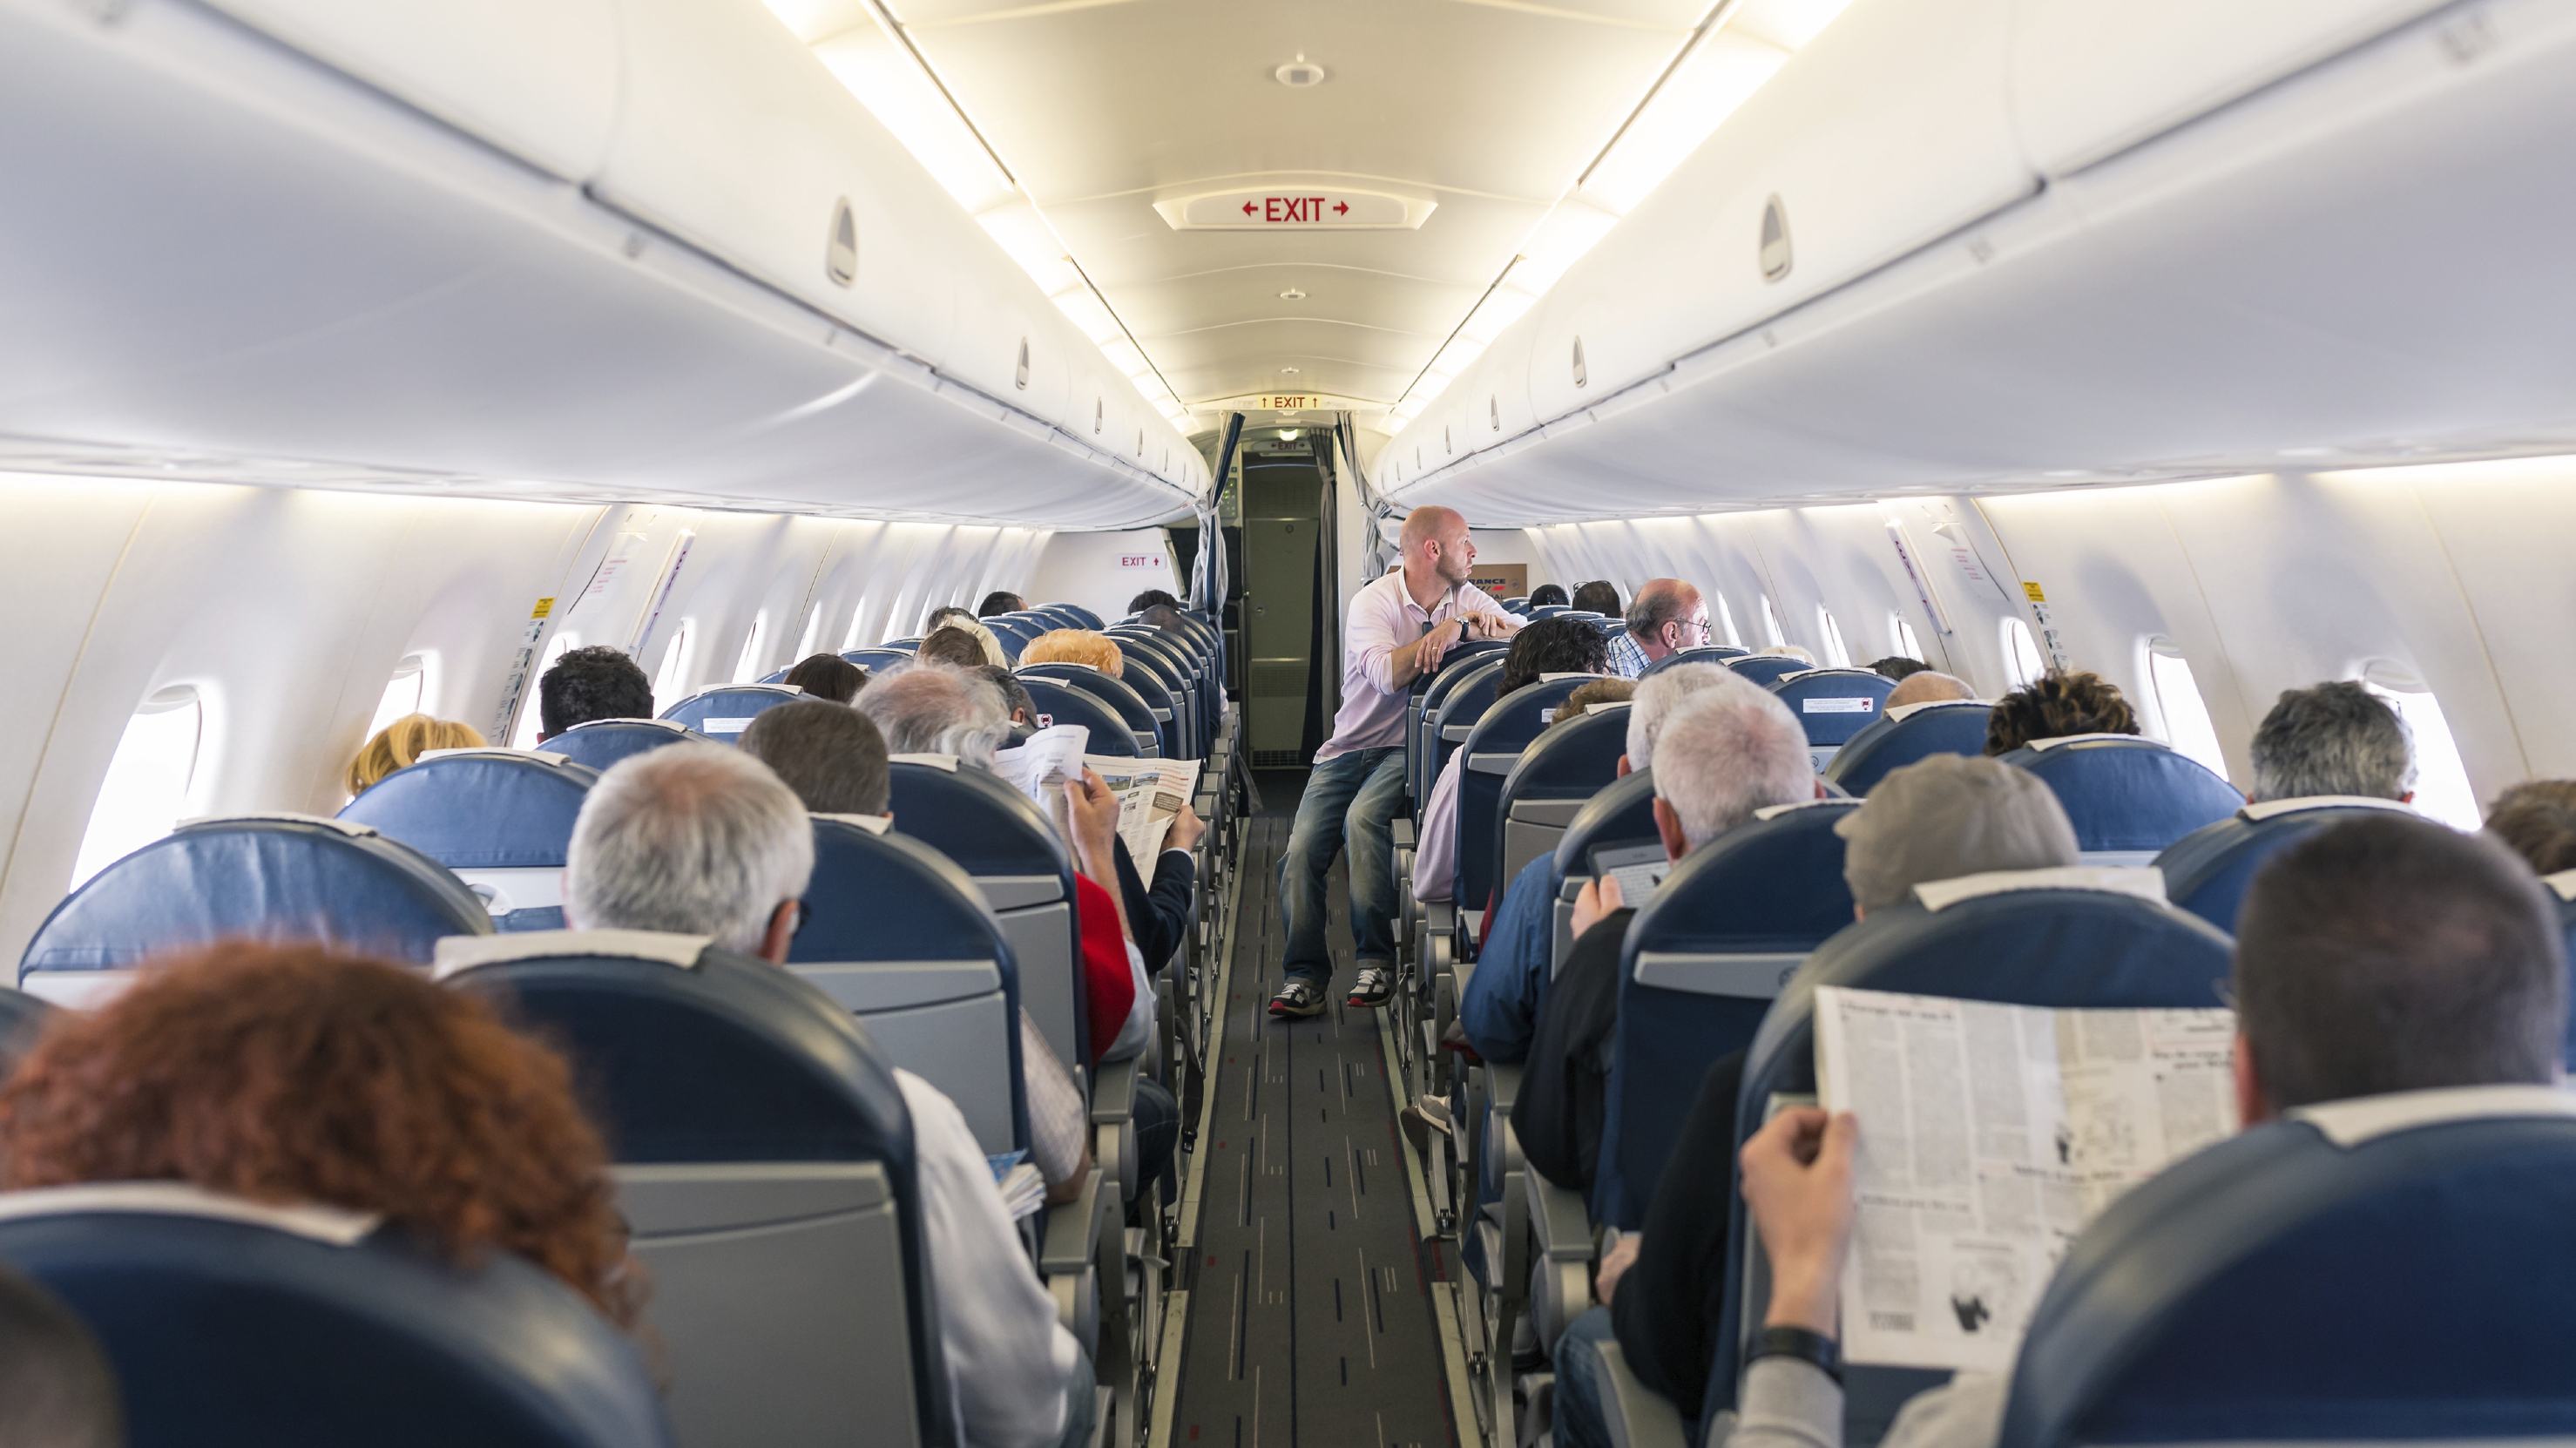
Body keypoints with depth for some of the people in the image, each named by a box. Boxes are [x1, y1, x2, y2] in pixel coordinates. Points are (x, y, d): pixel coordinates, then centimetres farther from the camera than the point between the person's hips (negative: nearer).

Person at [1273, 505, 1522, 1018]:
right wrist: (1448, 627, -18)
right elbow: (1388, 675, -21)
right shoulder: (1374, 600, -6)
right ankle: (1305, 975, -5)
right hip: (1351, 746, 0)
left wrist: (1467, 626, -18)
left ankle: (1376, 960, -23)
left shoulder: (1465, 599, 8)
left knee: (1364, 817, -30)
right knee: (1302, 847, -14)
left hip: (1409, 749, 0)